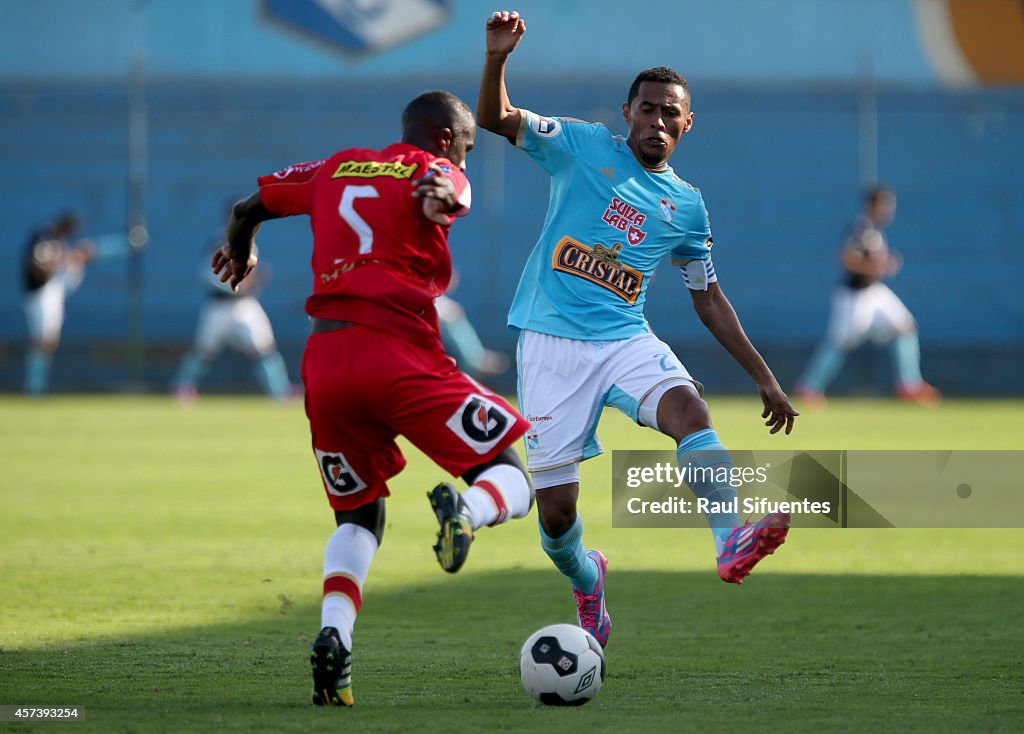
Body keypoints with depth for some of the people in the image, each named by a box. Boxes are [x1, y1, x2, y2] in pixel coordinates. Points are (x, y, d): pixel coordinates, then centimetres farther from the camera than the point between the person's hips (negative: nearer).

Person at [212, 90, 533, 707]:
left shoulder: (337, 169, 23)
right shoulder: (438, 172, 10)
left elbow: (249, 208, 34)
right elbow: (442, 199, -15)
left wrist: (241, 254, 49)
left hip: (324, 358, 5)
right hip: (398, 353, -5)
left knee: (359, 516, 19)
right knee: (514, 486, 4)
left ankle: (334, 634, -7)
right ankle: (466, 509, -33)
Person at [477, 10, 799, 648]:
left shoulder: (686, 206, 13)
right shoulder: (584, 147, 5)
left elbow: (709, 298, 21)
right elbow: (497, 119, -3)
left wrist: (764, 377, 17)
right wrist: (497, 60, -23)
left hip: (627, 341, 2)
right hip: (552, 342, -2)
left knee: (689, 408, -32)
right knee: (556, 510, -3)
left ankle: (732, 542, -47)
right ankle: (587, 582, 30)